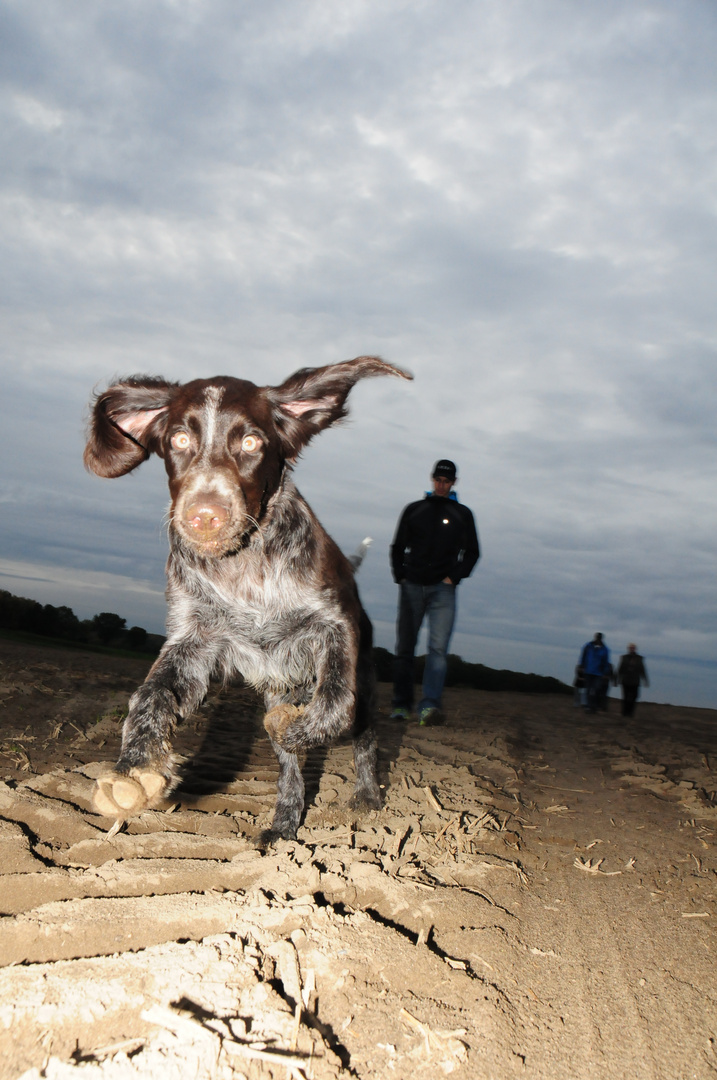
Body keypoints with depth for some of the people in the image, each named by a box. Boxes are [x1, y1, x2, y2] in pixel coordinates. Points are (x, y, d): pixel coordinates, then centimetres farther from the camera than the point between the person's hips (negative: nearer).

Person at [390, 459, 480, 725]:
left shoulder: (462, 514, 13)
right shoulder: (414, 510, 15)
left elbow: (472, 553, 13)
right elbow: (398, 547, 17)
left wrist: (454, 577, -2)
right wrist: (400, 576, 3)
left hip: (443, 589, -2)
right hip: (412, 586, 2)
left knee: (438, 648, -16)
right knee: (404, 648, 3)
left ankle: (429, 706, -24)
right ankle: (401, 705, 11)